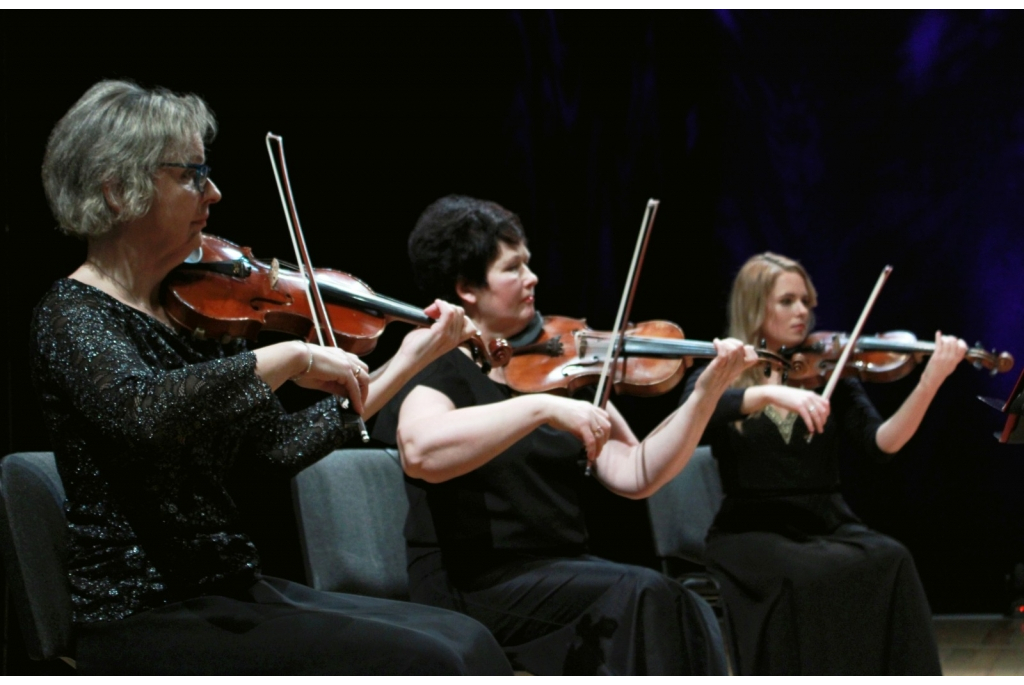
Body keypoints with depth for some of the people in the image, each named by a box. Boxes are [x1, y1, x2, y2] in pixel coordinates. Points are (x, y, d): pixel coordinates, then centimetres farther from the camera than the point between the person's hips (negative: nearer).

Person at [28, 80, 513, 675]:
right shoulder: (74, 317, -10)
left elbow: (282, 447, 14)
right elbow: (139, 412, -34)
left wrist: (409, 362, 14)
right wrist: (291, 357, -25)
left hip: (233, 592, 8)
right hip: (147, 625, -8)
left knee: (464, 641, -6)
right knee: (418, 664, -20)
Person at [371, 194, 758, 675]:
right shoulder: (435, 369, -3)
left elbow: (634, 475, 7)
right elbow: (421, 451, -28)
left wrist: (707, 393, -4)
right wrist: (543, 408, -31)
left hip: (564, 571, 6)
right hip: (474, 587, -5)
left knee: (686, 614, -22)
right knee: (643, 598, -27)